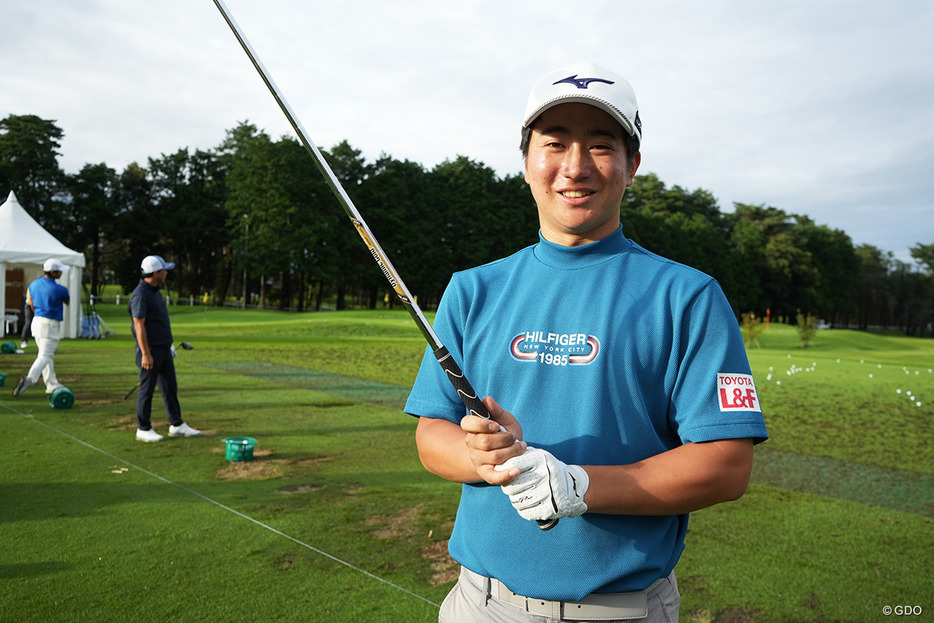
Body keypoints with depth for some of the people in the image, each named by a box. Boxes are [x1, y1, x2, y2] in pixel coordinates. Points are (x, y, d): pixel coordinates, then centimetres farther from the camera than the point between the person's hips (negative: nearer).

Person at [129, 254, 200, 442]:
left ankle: (177, 425, 20)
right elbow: (139, 326, -21)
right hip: (150, 351, -9)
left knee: (170, 388, 12)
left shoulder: (156, 291, 11)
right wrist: (145, 354, -22)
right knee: (147, 390, 2)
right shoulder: (140, 294, -18)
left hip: (164, 349, 9)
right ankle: (143, 429, 13)